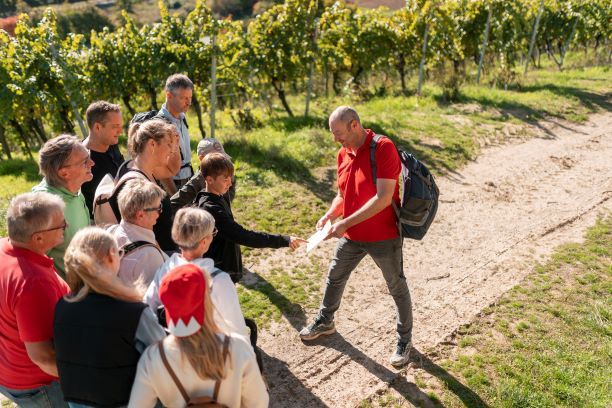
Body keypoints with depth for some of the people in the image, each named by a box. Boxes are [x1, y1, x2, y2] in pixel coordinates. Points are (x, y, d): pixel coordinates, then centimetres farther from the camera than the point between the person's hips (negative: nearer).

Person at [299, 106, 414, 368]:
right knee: (334, 278, 21)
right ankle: (325, 322, 45)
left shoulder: (383, 148, -22)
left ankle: (405, 340, 32)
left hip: (383, 237, -7)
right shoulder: (343, 154, 1)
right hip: (351, 236, 7)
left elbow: (384, 198, -28)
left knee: (397, 288, 11)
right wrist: (330, 215, -8)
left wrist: (346, 223, -28)